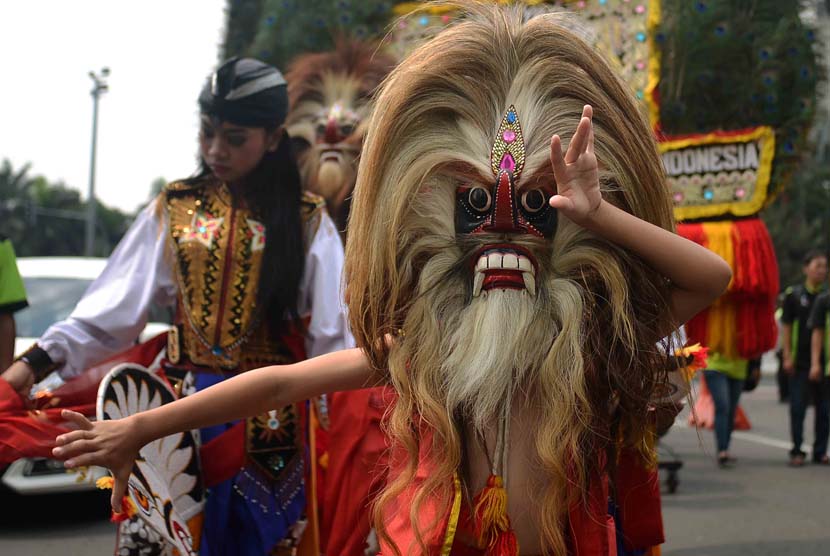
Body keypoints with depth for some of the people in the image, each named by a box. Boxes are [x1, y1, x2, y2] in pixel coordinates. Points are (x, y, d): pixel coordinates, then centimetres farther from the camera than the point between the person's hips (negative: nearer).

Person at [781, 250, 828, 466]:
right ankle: (797, 451, 8)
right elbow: (786, 327, 1)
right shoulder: (793, 294, 2)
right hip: (800, 362, -2)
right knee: (798, 408, 1)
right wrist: (787, 357, -6)